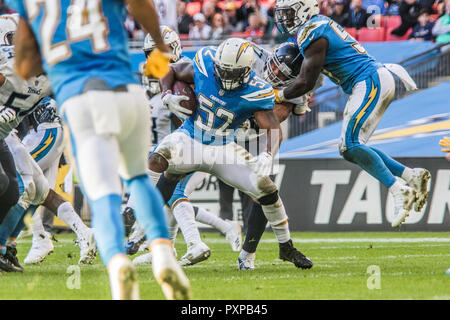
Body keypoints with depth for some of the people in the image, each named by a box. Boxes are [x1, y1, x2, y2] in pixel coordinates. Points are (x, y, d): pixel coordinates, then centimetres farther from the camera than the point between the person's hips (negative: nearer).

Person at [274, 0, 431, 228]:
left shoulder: (313, 33, -13)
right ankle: (412, 175, 6)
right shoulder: (319, 26, 17)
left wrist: (278, 96, 1)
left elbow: (306, 83, -13)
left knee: (351, 144, -20)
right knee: (350, 149, 7)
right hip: (369, 85, 10)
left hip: (372, 81, -10)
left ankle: (400, 191, -22)